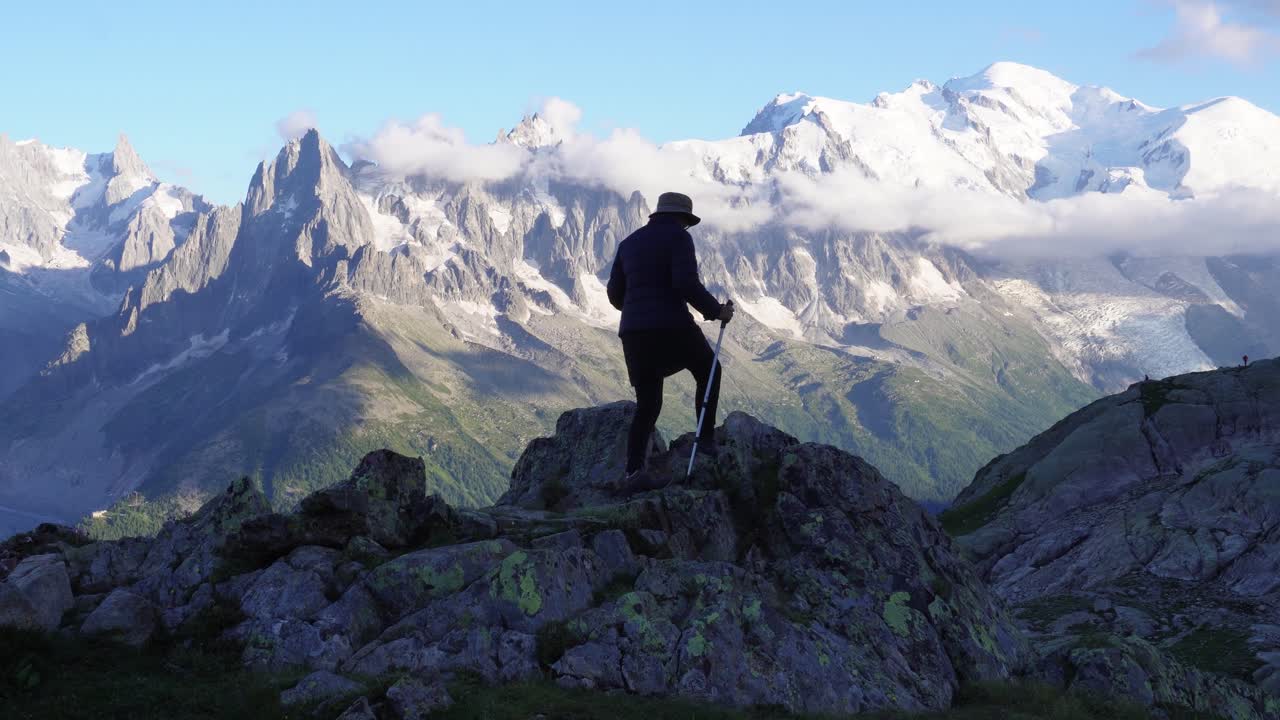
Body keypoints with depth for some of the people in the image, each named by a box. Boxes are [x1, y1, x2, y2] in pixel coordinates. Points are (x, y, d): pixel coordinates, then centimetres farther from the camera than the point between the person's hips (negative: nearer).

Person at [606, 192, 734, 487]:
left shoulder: (629, 243, 18)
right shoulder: (678, 238, -1)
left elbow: (615, 293, 19)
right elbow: (686, 283, -15)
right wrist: (716, 310, -3)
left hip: (633, 331, 5)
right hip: (672, 327, -5)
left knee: (647, 405, 11)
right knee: (708, 372, 23)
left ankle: (634, 469, -5)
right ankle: (706, 438, 17)